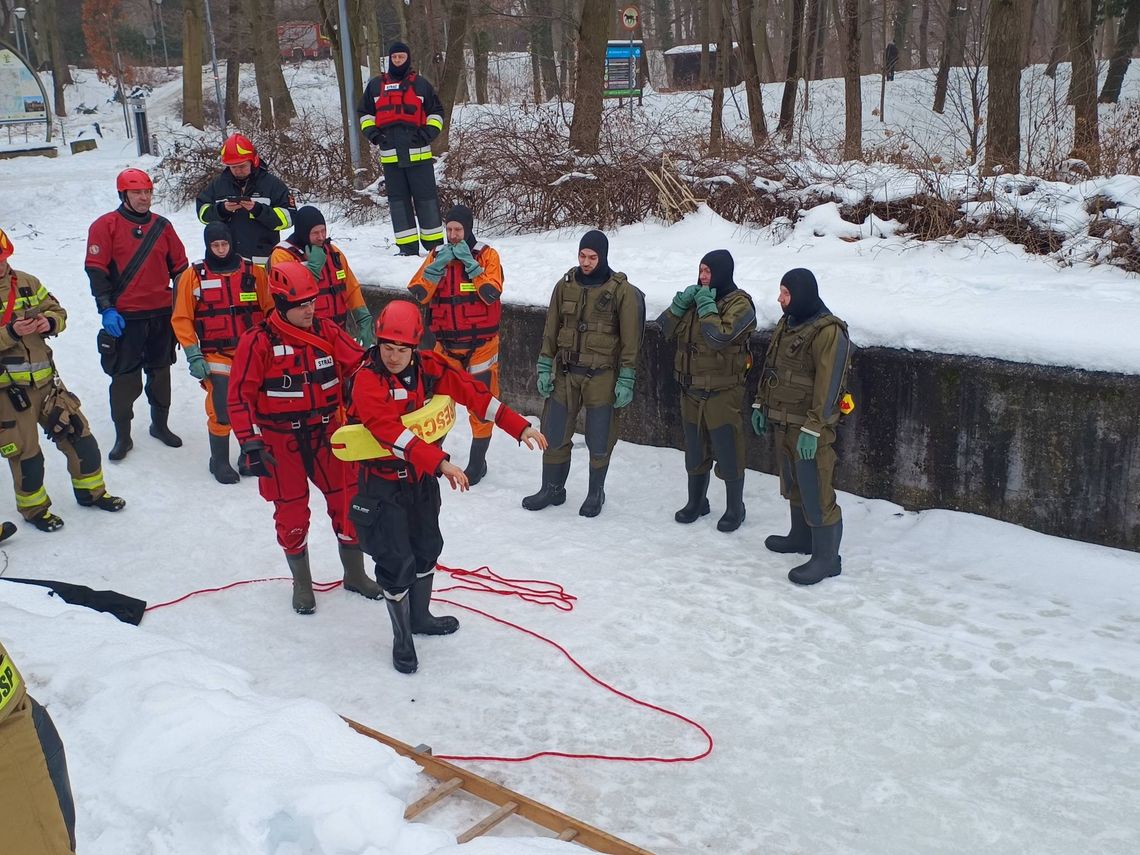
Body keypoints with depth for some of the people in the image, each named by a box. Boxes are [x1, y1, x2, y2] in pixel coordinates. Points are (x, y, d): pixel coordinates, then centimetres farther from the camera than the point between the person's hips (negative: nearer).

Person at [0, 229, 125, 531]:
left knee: (79, 435, 10)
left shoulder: (26, 283, 5)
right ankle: (33, 508, 28)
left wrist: (50, 322, -9)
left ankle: (91, 491, 30)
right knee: (26, 454, 6)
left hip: (46, 381, 5)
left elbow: (58, 311, 12)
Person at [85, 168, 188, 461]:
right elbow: (96, 270, -8)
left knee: (160, 373, 14)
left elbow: (179, 265, 14)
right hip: (124, 318, -4)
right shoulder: (105, 226, -4)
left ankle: (160, 424, 30)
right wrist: (106, 309, -15)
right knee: (125, 378, 0)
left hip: (162, 315, 4)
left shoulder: (162, 226, 8)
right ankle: (122, 436, 12)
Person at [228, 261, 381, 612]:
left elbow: (359, 367, -1)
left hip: (327, 434, 3)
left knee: (347, 502, 9)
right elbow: (240, 396, -12)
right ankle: (302, 583, 30)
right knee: (291, 512, 9)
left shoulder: (326, 331, -2)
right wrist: (251, 443, -18)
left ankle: (355, 574, 30)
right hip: (281, 441, -3)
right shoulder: (258, 342, -13)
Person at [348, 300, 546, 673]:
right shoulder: (367, 381, -24)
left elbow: (472, 392, -4)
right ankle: (402, 639, 17)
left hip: (421, 477, 6)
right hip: (383, 483, -6)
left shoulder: (428, 368, -6)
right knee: (397, 561, -5)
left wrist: (519, 426, -10)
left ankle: (420, 616, 44)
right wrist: (440, 461, -45)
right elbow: (392, 432, -36)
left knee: (427, 547, 20)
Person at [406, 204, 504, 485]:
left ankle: (477, 461, 15)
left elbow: (491, 294, -18)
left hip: (481, 343, -3)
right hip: (446, 344, 3)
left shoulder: (486, 255, -4)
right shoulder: (436, 255, 5)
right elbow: (418, 295, -6)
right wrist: (438, 266, -16)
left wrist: (470, 263, -20)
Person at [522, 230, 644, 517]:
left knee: (599, 441, 6)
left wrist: (626, 381, -9)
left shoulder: (622, 290, -8)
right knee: (553, 436, 9)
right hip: (565, 374, 4)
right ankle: (552, 489, 27)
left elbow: (630, 340, -6)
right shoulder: (565, 286, 4)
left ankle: (596, 493, 26)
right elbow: (551, 331, 10)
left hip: (601, 376, -3)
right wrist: (545, 368, 6)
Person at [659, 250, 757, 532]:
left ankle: (735, 509, 19)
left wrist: (706, 306, -20)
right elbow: (665, 329, 4)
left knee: (728, 453, 3)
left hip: (723, 392, -6)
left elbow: (720, 337, -28)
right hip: (692, 391, 7)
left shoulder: (739, 303, -13)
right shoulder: (695, 298, 8)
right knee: (695, 451, 18)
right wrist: (680, 304, -9)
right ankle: (696, 502, 34)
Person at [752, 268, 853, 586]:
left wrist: (812, 429, -24)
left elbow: (827, 386, -22)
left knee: (816, 491, -5)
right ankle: (801, 537, 38)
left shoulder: (828, 332, -19)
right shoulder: (787, 324, 9)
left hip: (809, 428, -9)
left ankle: (827, 557, 5)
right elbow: (769, 368, 19)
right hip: (783, 422, 9)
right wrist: (760, 404, 17)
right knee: (793, 485, 21)